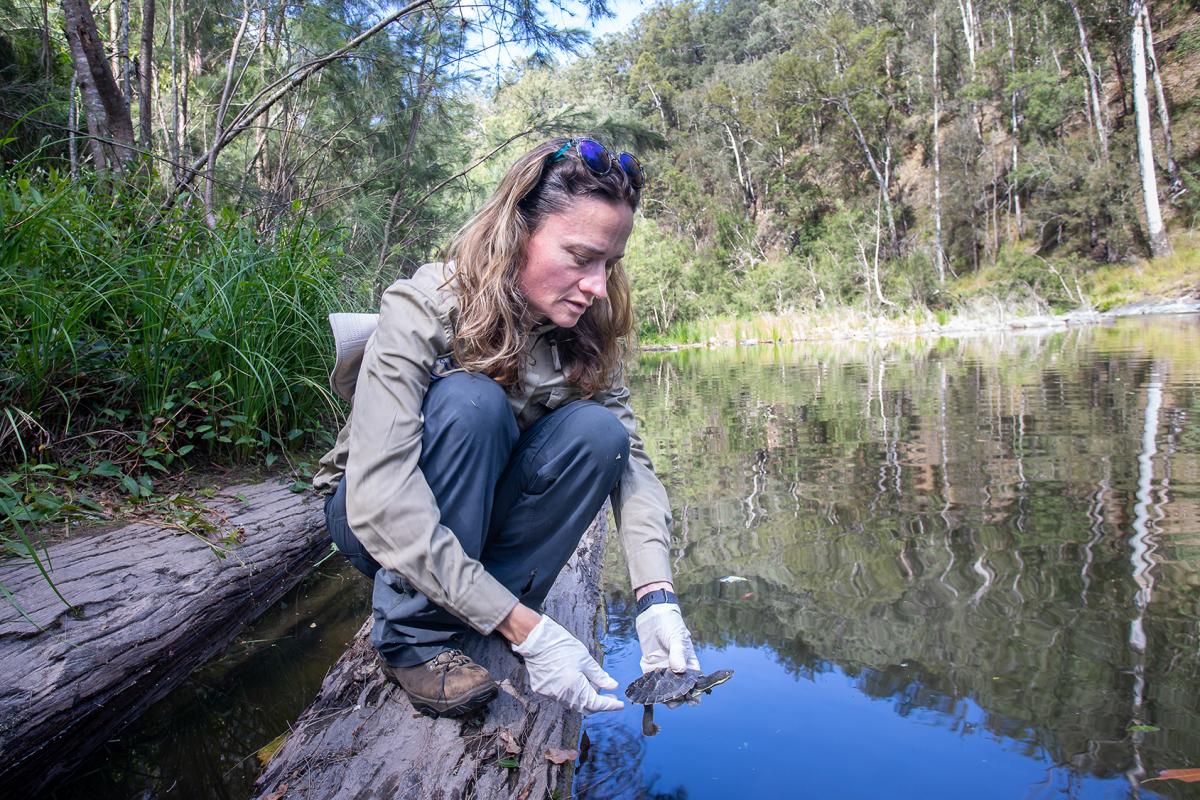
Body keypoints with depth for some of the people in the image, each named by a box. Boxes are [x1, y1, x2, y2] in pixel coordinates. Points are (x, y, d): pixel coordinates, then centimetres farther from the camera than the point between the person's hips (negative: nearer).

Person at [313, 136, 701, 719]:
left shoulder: (584, 332, -12)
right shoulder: (422, 311, -28)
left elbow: (630, 459, -15)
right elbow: (382, 503, -36)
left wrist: (656, 597, -31)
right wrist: (526, 628, -40)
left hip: (481, 513, 4)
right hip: (375, 520, -4)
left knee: (597, 432, -23)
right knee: (470, 402, -34)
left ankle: (470, 628, -14)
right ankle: (415, 636, -19)